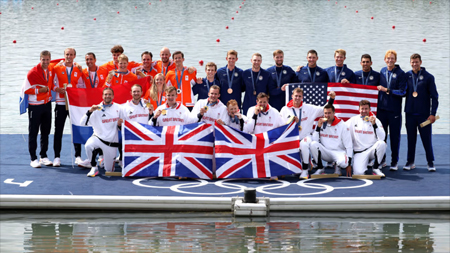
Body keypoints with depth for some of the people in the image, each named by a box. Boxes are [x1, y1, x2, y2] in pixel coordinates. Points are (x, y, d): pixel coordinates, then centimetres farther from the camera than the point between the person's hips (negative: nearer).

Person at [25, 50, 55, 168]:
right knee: (33, 133, 0)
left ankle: (44, 156, 19)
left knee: (46, 132, 10)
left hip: (47, 104, 6)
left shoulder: (51, 71, 4)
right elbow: (27, 89, -13)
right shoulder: (32, 72, -14)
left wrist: (48, 88, 6)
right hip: (35, 106, -6)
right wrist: (39, 90, -17)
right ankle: (33, 159, 3)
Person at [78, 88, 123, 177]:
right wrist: (90, 111, -21)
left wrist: (120, 124, -12)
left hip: (112, 142, 1)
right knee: (88, 146, -37)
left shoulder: (118, 108, 2)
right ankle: (94, 168, -14)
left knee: (109, 170, 5)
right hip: (98, 137, -1)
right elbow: (83, 123, -9)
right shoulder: (97, 109, -3)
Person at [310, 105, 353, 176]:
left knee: (343, 162, -38)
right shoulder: (321, 123, 4)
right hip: (325, 152, 3)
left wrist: (348, 165, -11)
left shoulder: (342, 125, -5)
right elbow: (315, 140, -6)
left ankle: (338, 166, 3)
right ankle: (320, 168, -9)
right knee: (313, 144, -26)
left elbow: (349, 145, -6)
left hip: (339, 152, -3)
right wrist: (318, 126, -17)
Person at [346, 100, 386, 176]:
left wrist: (374, 124, -22)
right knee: (358, 173, -27)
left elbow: (382, 138, -11)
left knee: (381, 143, -32)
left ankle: (375, 168, -12)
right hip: (359, 152, -1)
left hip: (372, 149, 1)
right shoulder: (353, 120, 3)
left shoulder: (376, 121, 1)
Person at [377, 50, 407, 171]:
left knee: (395, 137, 1)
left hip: (394, 110, -4)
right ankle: (381, 159, 18)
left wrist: (387, 90, -15)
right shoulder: (382, 71, 9)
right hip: (381, 108, 4)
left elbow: (402, 92, -10)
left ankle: (394, 162, 9)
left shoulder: (401, 74, -4)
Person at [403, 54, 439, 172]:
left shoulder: (428, 77, -2)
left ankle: (430, 162, 9)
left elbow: (434, 96, -1)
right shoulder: (406, 76, 5)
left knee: (426, 138, 0)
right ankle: (410, 162, 16)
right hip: (410, 113, 2)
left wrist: (433, 113, -6)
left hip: (424, 113, -2)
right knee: (411, 138, 7)